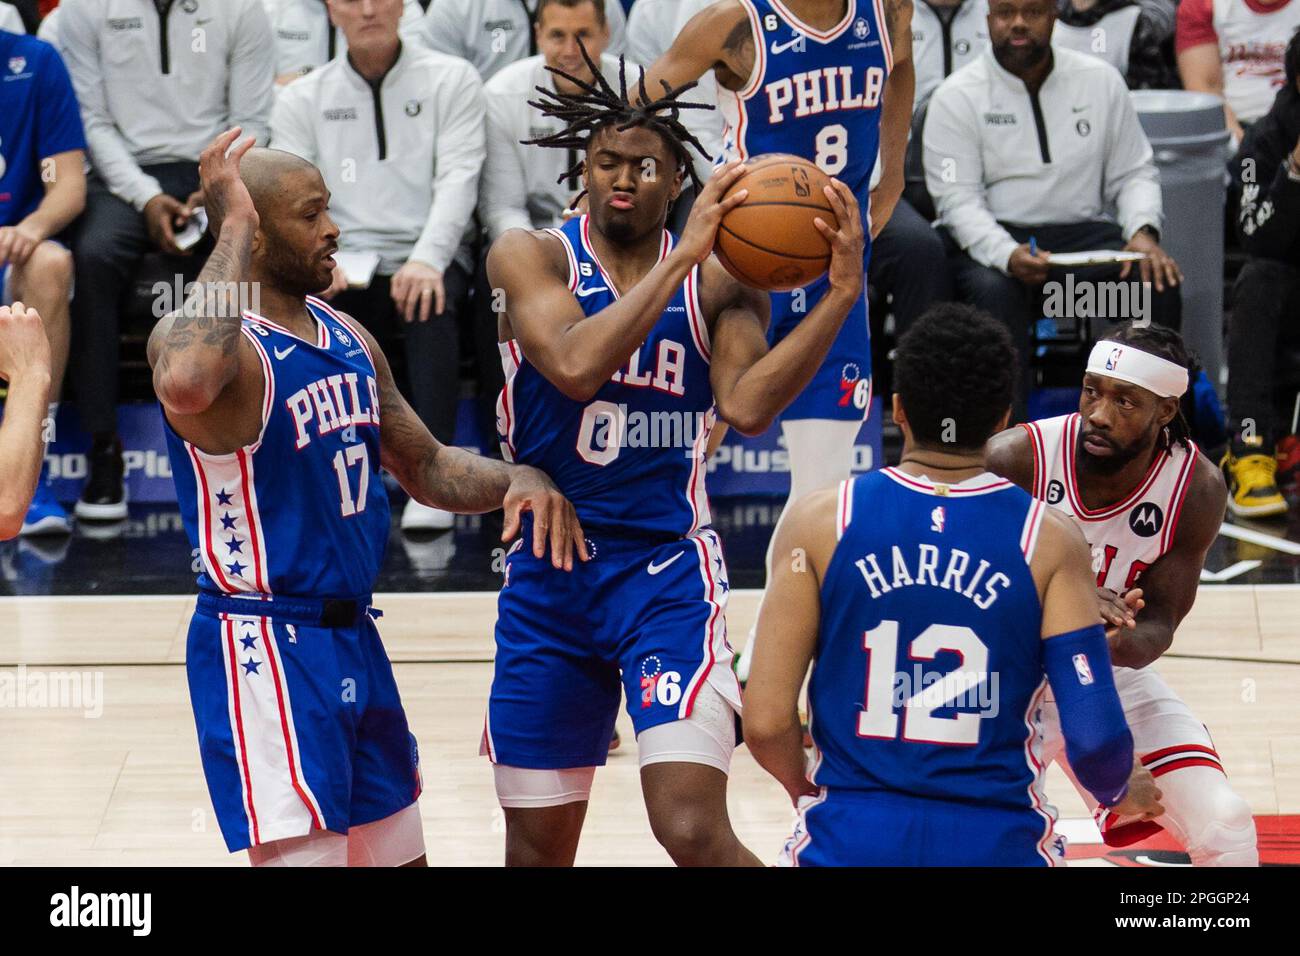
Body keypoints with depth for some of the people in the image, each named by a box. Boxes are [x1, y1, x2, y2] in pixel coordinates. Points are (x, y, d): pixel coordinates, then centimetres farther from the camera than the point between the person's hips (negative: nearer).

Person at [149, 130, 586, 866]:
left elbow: (425, 465, 21)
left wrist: (516, 480, -1)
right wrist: (233, 228, -34)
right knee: (305, 854, -16)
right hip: (263, 646, -9)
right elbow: (187, 385, -43)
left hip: (355, 638, 9)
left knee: (399, 857, 17)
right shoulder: (215, 337, -17)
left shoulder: (348, 338, 10)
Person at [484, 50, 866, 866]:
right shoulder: (532, 257, -4)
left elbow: (748, 407, -18)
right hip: (548, 576, 1)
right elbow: (575, 365, -23)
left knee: (694, 831, -17)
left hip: (668, 573, -1)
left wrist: (842, 295, -26)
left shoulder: (720, 284, -1)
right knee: (537, 848, 10)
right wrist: (682, 256, -24)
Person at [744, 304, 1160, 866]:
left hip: (852, 840, 0)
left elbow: (765, 723, -7)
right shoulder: (1049, 542, -5)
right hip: (997, 842, 0)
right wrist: (1119, 796, 13)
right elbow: (1095, 737, -10)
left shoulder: (821, 523, -4)